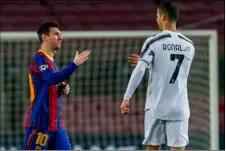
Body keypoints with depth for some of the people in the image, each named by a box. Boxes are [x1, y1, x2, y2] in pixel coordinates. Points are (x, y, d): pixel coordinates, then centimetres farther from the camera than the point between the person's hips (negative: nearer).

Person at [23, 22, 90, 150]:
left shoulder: (51, 61, 17)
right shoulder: (39, 58, -12)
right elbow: (52, 78, -29)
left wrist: (62, 89, 6)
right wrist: (75, 64, -33)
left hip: (56, 122, 9)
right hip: (41, 121, -9)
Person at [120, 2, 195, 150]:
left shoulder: (153, 42, -7)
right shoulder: (189, 46, 8)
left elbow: (139, 72, -14)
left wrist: (127, 98, -8)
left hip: (156, 107, -3)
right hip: (179, 108, 3)